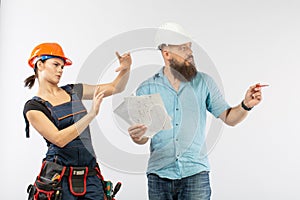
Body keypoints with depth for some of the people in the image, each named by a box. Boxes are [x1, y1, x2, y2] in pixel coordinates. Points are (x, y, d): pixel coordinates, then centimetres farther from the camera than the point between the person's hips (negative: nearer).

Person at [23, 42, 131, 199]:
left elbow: (116, 87, 16)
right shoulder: (33, 107, -3)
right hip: (59, 178, -4)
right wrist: (92, 114, -22)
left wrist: (125, 69, -4)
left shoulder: (73, 91, 12)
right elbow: (59, 139, -16)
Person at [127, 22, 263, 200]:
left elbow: (229, 118, 5)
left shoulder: (203, 82, 4)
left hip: (195, 172, 0)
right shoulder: (147, 89, 2)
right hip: (160, 174, 0)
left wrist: (245, 106, -14)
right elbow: (143, 138, 4)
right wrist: (137, 136, -19)